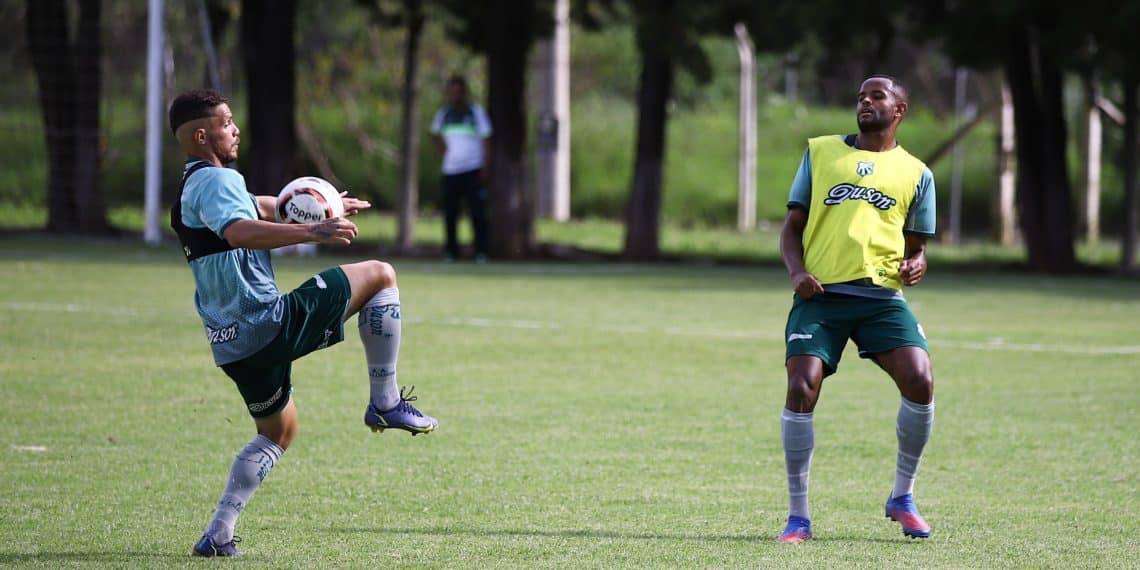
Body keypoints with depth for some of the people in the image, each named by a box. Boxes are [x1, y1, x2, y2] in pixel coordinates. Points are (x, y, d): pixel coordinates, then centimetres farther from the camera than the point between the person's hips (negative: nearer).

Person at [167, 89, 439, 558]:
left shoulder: (190, 189, 19)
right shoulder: (216, 180, -13)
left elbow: (256, 207, 39)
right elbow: (238, 231, -35)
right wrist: (311, 233, -42)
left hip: (231, 344, 10)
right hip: (269, 325, -10)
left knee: (278, 432, 28)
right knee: (380, 275, -1)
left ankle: (218, 535, 17)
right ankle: (386, 401, -1)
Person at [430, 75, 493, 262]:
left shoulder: (476, 112, 1)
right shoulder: (443, 114, 11)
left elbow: (486, 140, -1)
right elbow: (435, 136, 29)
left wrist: (486, 167, -9)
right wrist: (443, 151, 12)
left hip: (473, 171, -4)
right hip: (450, 171, 4)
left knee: (478, 214, -9)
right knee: (449, 214, 3)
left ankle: (481, 251, -10)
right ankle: (451, 252, 11)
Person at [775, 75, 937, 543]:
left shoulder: (915, 173, 15)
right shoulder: (820, 152, 15)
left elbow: (916, 245, 18)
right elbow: (792, 224, 15)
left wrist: (915, 265, -7)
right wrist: (797, 272, -4)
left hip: (881, 295, 0)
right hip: (820, 294, 0)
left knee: (920, 382, -19)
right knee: (801, 389, -16)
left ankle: (902, 497, 4)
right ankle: (798, 516, -4)